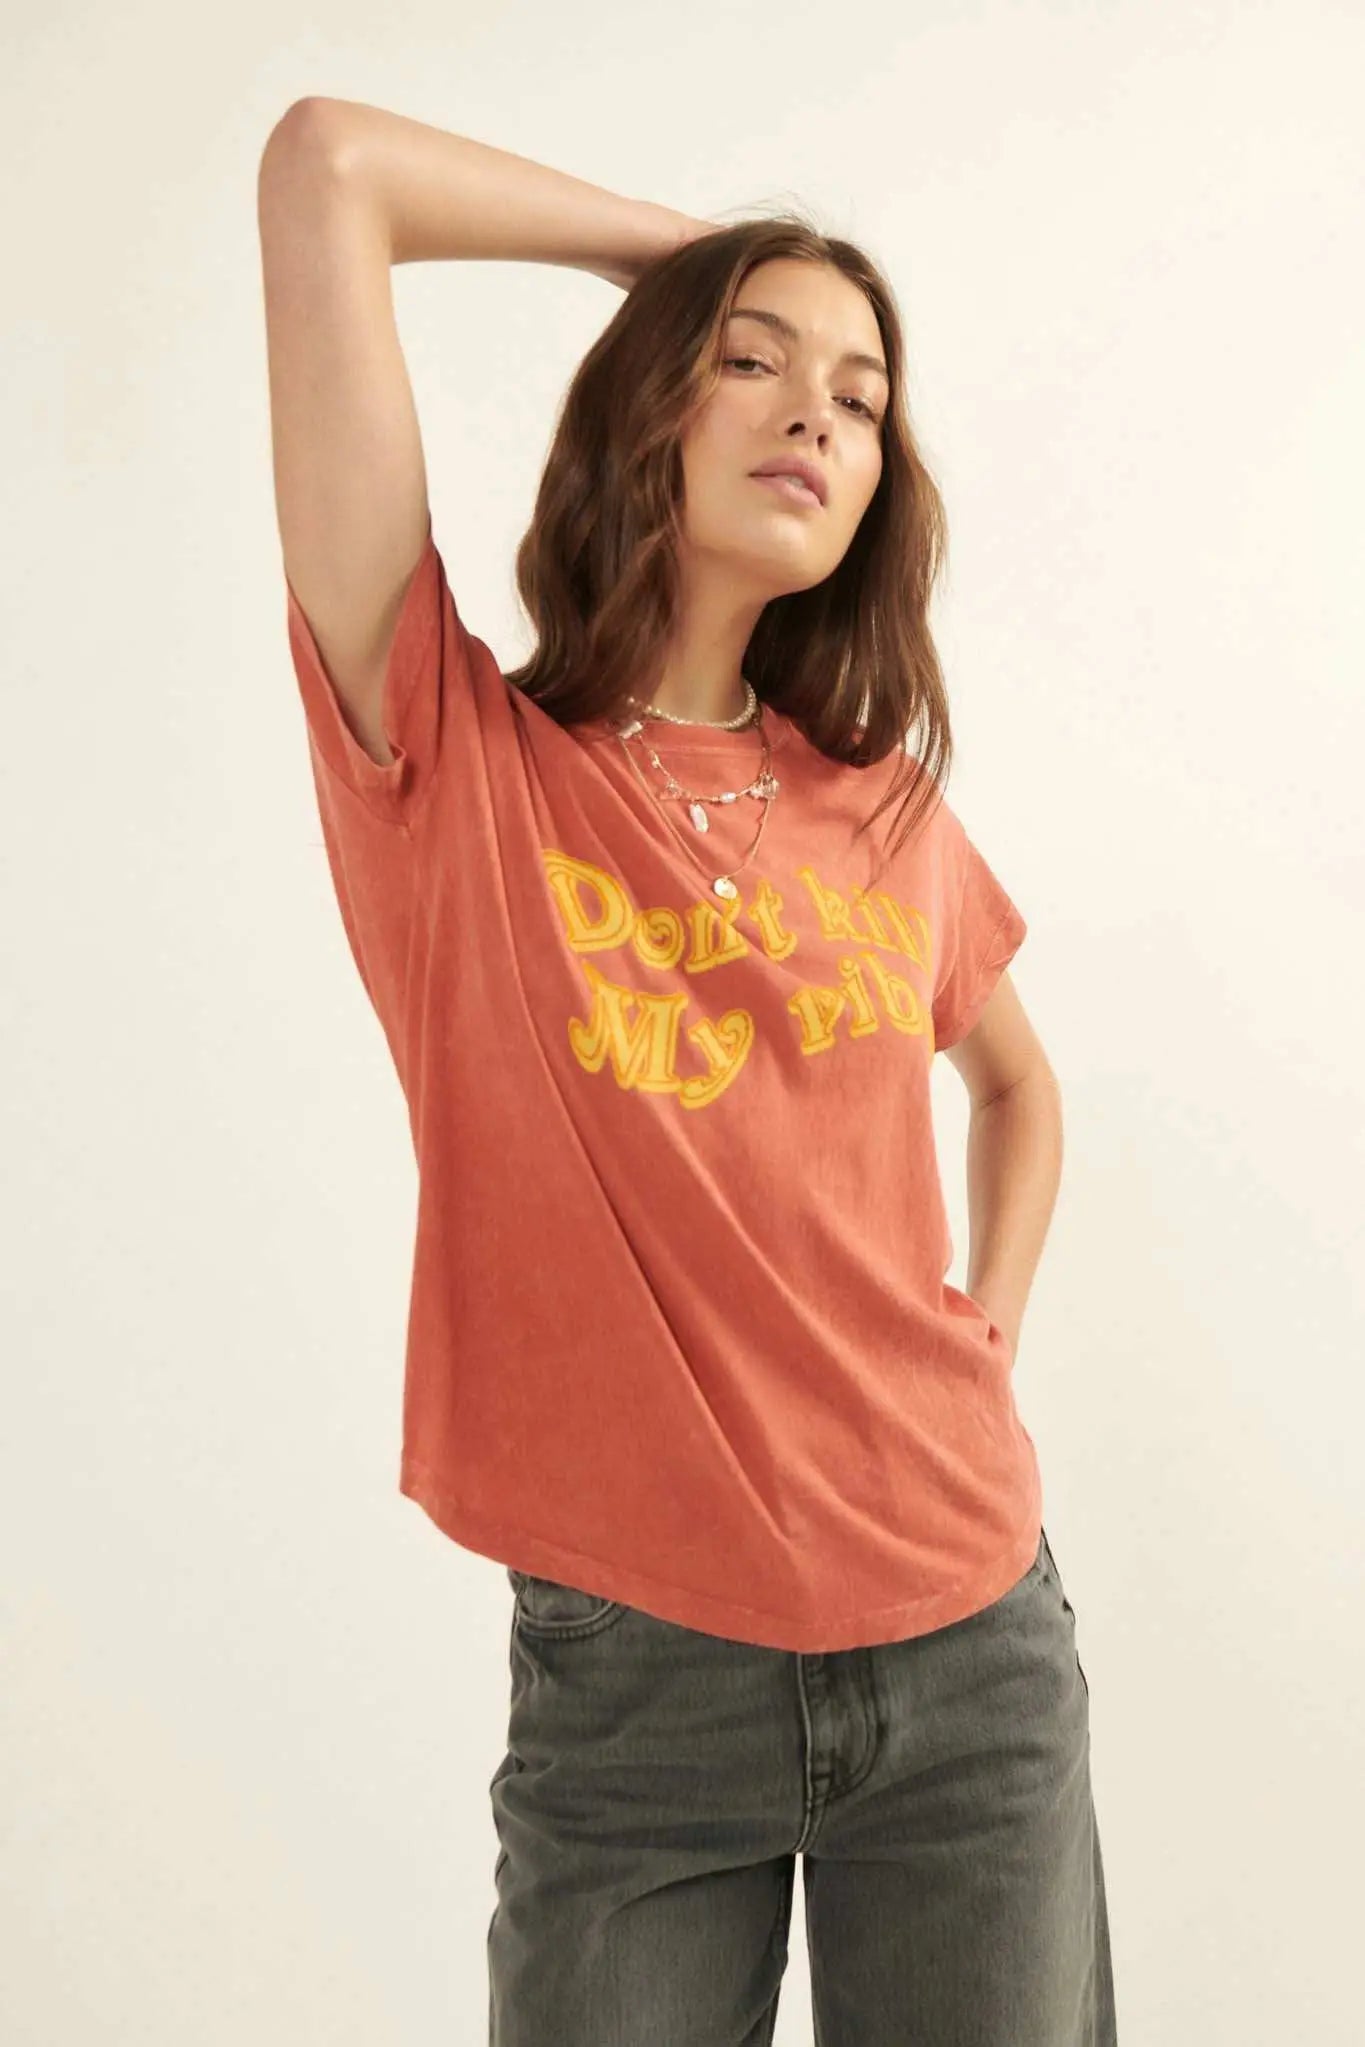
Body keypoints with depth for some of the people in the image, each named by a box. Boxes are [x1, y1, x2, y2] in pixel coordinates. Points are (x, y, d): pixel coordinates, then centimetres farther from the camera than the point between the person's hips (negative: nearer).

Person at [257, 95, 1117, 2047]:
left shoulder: (886, 806, 3)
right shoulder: (455, 760, -8)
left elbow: (1022, 1085, 23)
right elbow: (326, 162, -12)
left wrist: (986, 1338, 7)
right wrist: (691, 252, 1)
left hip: (973, 1652, 4)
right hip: (632, 1680, -3)